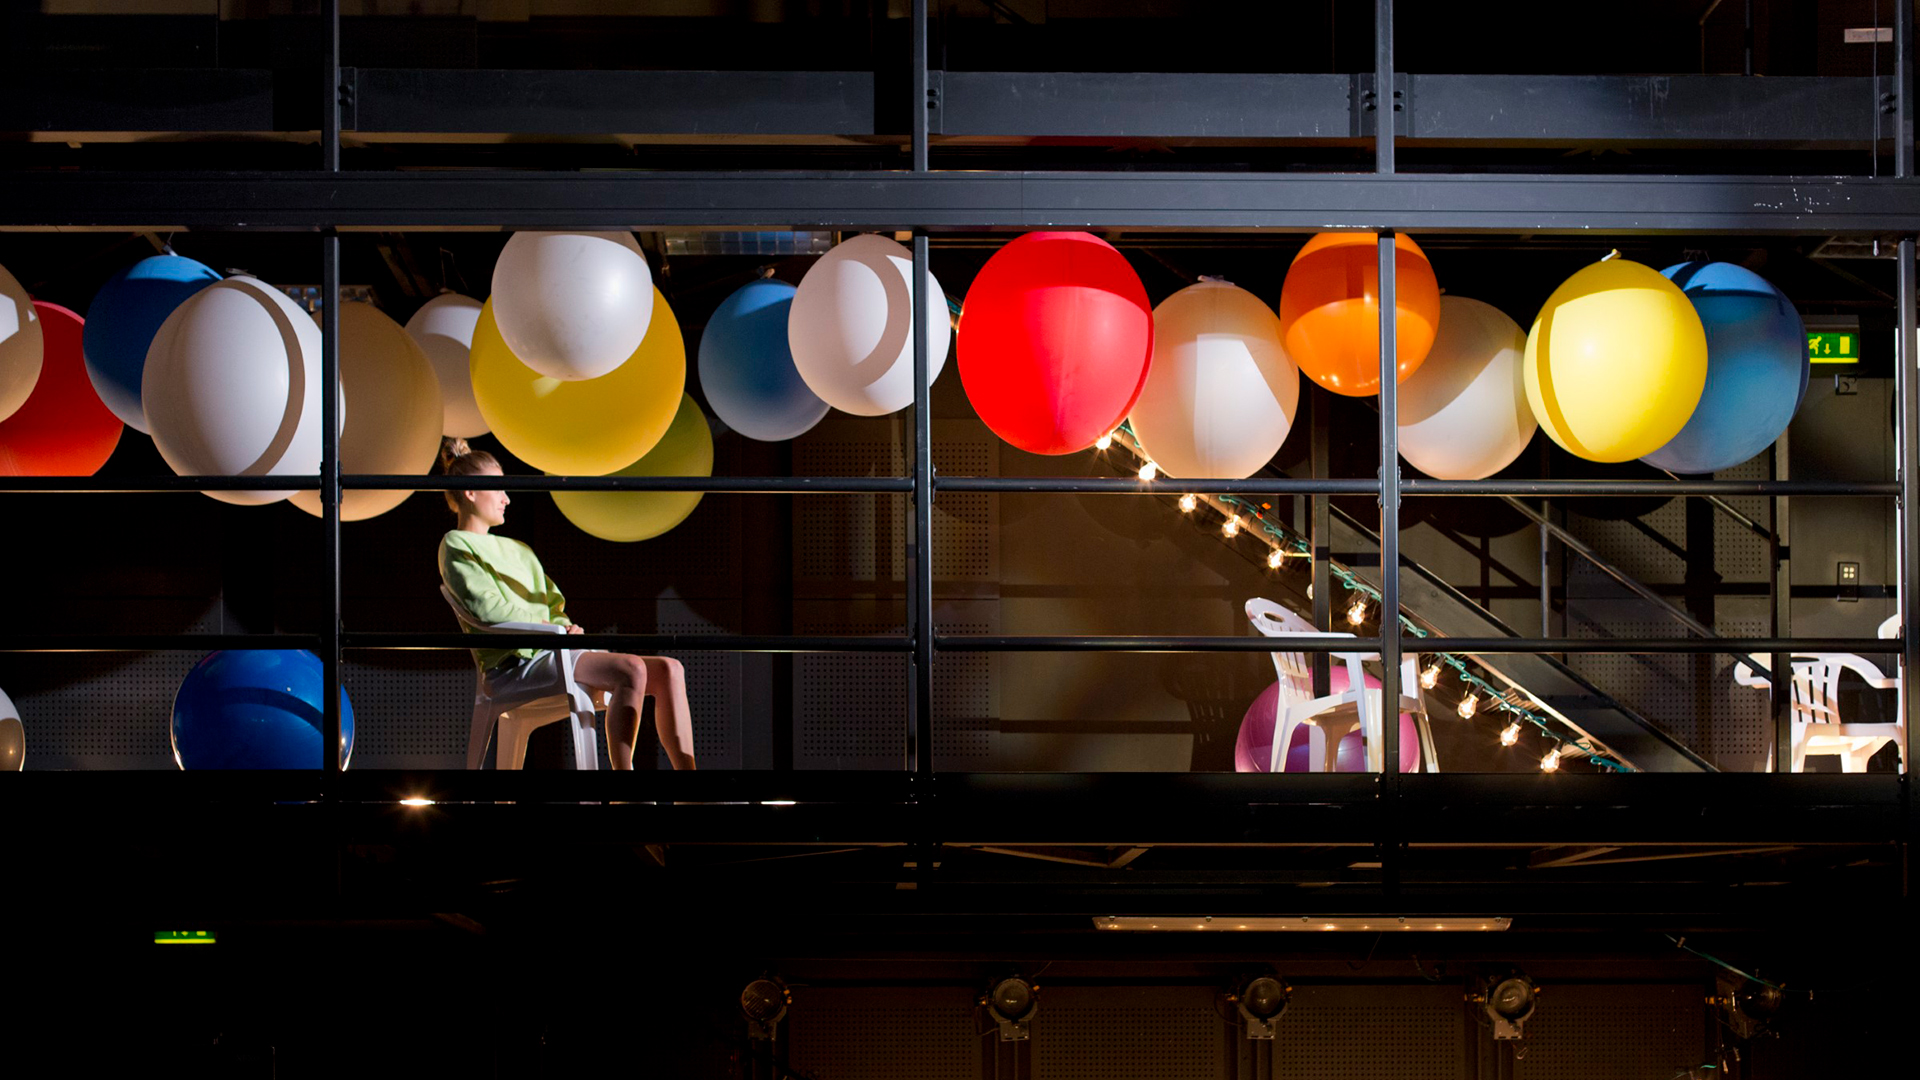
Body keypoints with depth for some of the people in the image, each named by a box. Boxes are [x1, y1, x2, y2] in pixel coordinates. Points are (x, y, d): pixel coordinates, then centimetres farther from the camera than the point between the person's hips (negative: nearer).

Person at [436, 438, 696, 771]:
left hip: (553, 653, 9)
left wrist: (566, 626, 3)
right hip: (515, 664, -9)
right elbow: (486, 607, -11)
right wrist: (548, 626, -9)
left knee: (668, 670, -9)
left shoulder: (516, 549, 29)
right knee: (633, 670, -30)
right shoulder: (455, 546, 3)